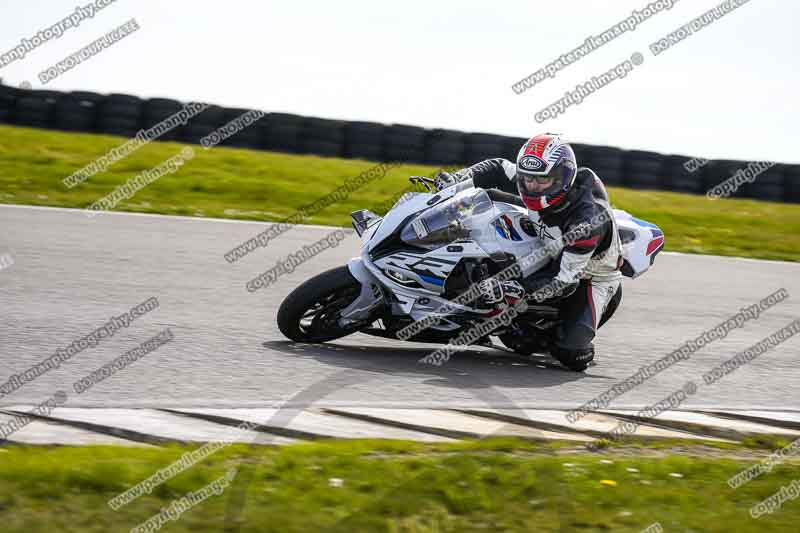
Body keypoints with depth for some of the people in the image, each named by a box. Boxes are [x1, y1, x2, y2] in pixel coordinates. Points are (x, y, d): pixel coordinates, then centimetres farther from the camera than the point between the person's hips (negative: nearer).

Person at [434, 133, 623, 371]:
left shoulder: (587, 219, -38)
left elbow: (565, 280, -38)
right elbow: (498, 168, 0)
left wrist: (508, 289, -48)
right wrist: (458, 179, -19)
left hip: (590, 278, -7)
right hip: (553, 260, 7)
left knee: (572, 355, -25)